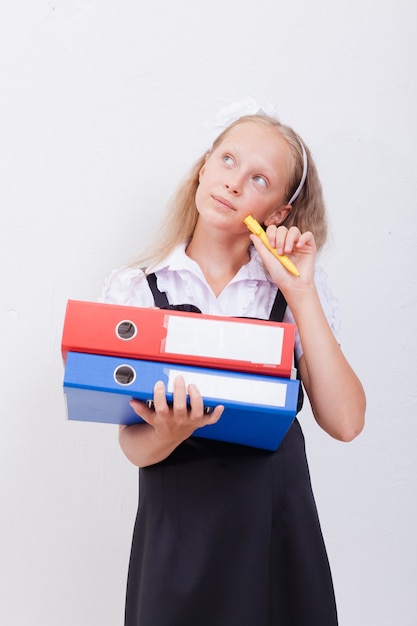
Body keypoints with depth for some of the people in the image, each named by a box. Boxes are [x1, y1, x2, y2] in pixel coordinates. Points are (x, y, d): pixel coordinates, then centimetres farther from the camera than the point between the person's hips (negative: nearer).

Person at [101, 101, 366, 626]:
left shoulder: (296, 284, -1)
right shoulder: (134, 288, -4)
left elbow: (344, 423, -13)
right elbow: (134, 447, -7)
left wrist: (300, 293, -15)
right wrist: (169, 434, -28)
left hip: (276, 523, 1)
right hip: (176, 527, 0)